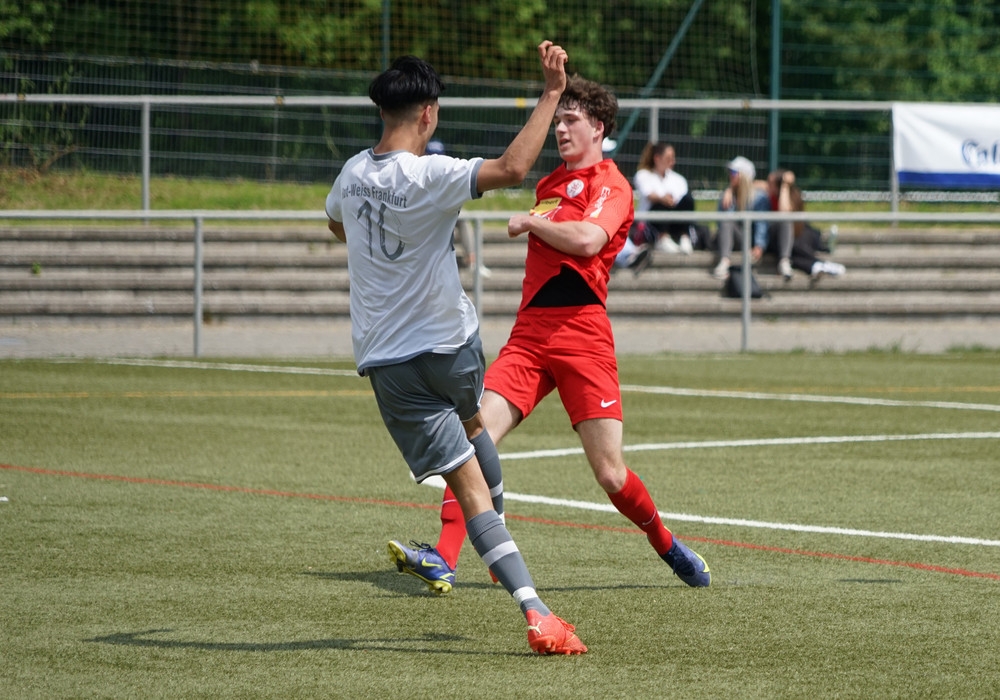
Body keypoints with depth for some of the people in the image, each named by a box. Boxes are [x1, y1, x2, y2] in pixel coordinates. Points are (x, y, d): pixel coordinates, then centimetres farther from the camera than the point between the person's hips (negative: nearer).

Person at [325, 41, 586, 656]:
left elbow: (337, 223, 24)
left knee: (469, 485, -2)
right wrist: (552, 94, -28)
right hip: (450, 342, -3)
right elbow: (512, 168, -34)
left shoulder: (354, 173, 1)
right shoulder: (429, 177, -20)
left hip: (386, 359, 3)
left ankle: (533, 608, -12)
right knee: (471, 421, 34)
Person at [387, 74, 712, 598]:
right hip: (529, 333, 6)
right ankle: (443, 559, -21)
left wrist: (529, 223, -7)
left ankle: (668, 547, 22)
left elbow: (587, 240, -20)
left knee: (610, 474, -6)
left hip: (582, 333, -6)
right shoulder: (548, 185, 22)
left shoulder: (610, 185, -1)